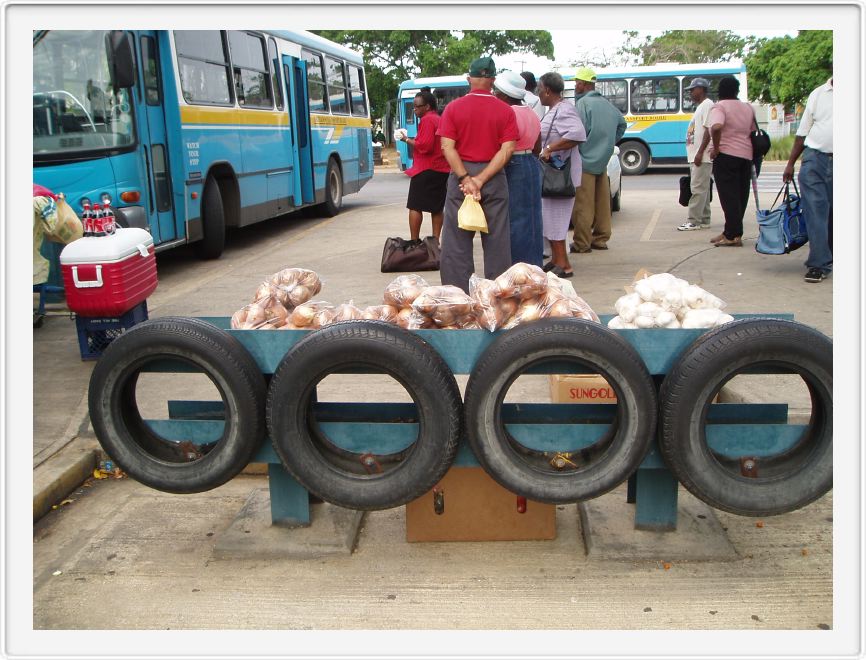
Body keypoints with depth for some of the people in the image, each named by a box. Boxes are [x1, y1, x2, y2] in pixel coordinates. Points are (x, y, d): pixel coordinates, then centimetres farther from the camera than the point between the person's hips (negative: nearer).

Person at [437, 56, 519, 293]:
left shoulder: (453, 108, -1)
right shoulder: (505, 111, 0)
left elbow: (448, 147, -10)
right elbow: (507, 150, -9)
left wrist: (465, 178, -13)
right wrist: (481, 179, -12)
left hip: (461, 175, -1)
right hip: (495, 179, 1)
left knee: (456, 239, 6)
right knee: (497, 239, 7)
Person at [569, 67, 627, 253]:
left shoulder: (583, 103, -12)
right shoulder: (606, 103, 13)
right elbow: (622, 124, 25)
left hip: (585, 161, -8)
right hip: (603, 161, 8)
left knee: (583, 205, -5)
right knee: (602, 202, 12)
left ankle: (582, 243, -4)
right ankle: (601, 239, 19)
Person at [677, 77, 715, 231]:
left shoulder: (707, 105, -9)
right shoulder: (700, 106, 21)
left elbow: (708, 130, -18)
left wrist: (700, 152, -22)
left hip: (702, 156, -10)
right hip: (696, 156, 10)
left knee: (698, 189, -10)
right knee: (702, 189, 11)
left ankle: (693, 221, -11)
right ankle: (704, 220, 15)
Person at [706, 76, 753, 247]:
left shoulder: (719, 107, -9)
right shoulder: (748, 107, 13)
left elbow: (716, 127, -27)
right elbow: (752, 131, 17)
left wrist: (716, 148, -16)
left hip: (726, 156, -7)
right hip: (746, 156, 7)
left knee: (729, 196, -7)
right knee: (740, 196, 10)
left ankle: (733, 235, -9)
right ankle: (731, 232, 16)